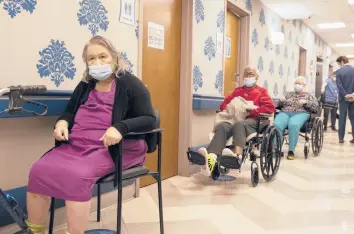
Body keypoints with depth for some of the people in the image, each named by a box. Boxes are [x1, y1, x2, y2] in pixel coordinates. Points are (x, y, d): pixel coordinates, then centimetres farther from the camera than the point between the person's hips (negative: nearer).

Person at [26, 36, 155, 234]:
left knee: (77, 175, -33)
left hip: (112, 148, -5)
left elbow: (149, 119, -6)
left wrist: (120, 128, -24)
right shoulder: (85, 86, 20)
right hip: (76, 145, 6)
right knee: (39, 170, -18)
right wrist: (62, 122, 3)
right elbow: (69, 112, 30)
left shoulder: (130, 84, 2)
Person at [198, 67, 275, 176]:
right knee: (222, 126, -33)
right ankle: (211, 157, -60)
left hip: (253, 120, -3)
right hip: (235, 118, 3)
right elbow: (224, 104, 27)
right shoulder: (237, 91, 31)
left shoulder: (261, 91, 20)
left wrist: (251, 111, -9)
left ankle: (236, 155, -67)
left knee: (239, 125, -41)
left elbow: (270, 107, 3)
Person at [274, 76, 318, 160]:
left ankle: (291, 151, -31)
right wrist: (281, 101, 3)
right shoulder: (289, 94, 31)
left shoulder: (309, 96, 23)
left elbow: (316, 107, 8)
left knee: (293, 125, -39)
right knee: (277, 125, -33)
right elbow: (279, 105, 25)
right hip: (285, 113, 3)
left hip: (300, 113, -2)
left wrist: (306, 102, -8)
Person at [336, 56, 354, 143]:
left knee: (342, 117, 4)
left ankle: (341, 138, 5)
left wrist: (346, 95, -11)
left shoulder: (339, 71, -6)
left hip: (344, 97, -2)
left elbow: (339, 85, -13)